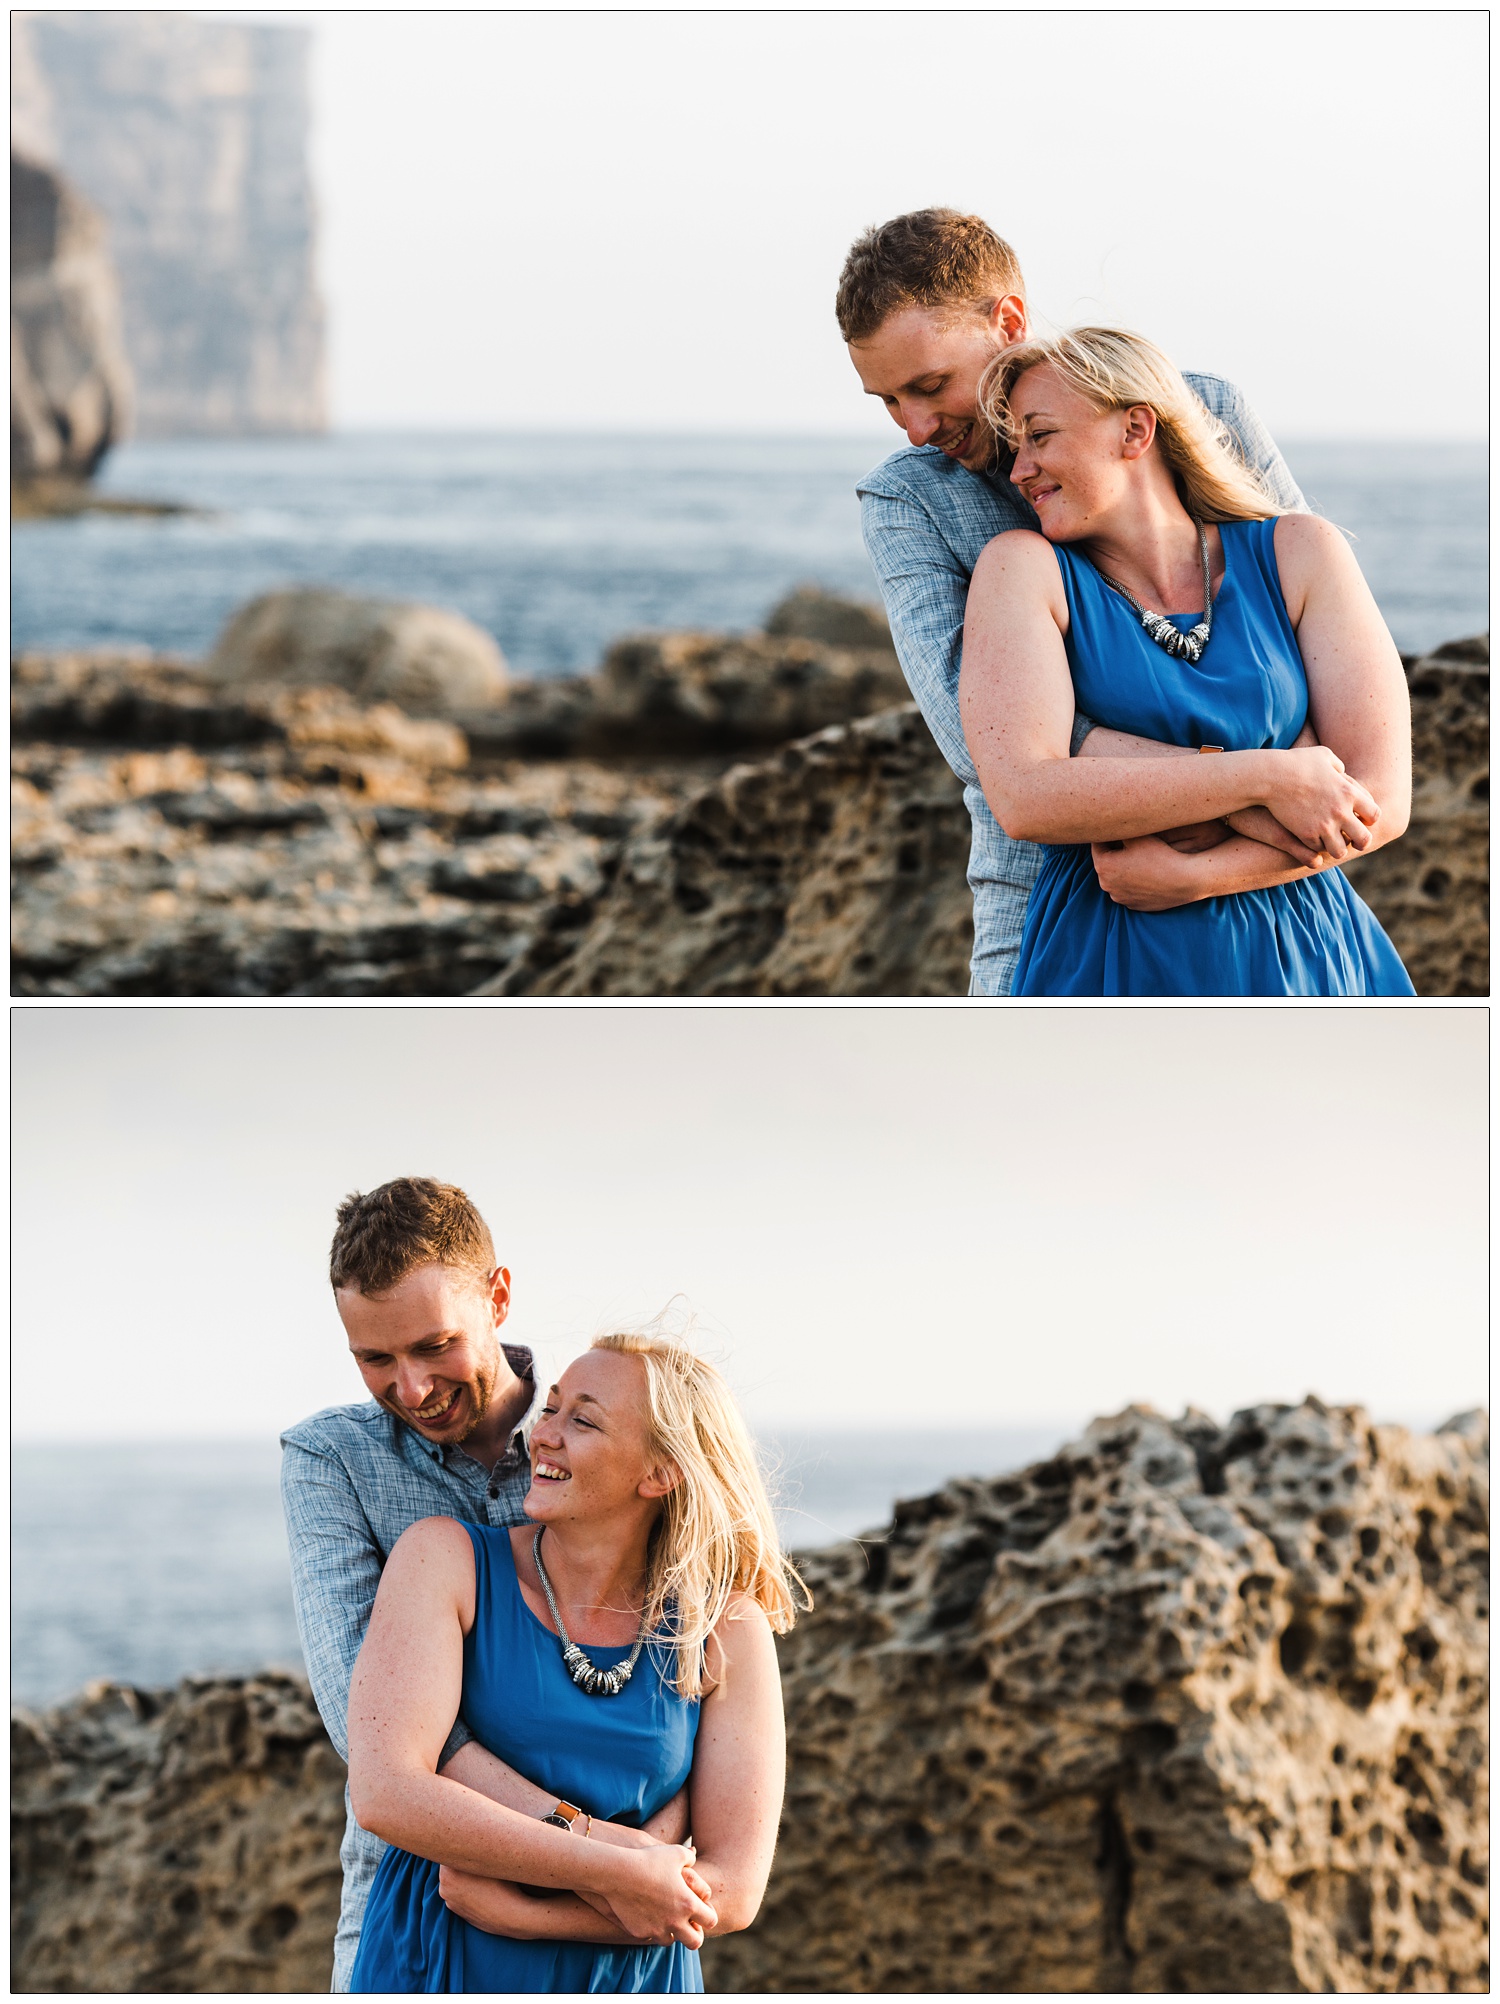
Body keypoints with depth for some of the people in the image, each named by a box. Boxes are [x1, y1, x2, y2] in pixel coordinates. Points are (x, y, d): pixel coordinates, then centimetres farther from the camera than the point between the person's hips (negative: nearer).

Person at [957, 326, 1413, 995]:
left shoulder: (1295, 555, 2)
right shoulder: (1025, 568, -1)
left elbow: (1381, 800, -6)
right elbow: (1024, 795, -17)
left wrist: (1188, 874, -17)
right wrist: (1268, 778, -19)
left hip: (1308, 964, 1)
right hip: (1118, 976, -1)